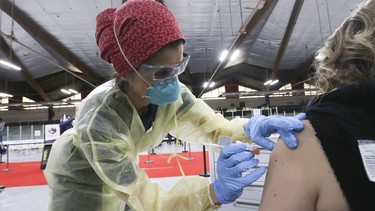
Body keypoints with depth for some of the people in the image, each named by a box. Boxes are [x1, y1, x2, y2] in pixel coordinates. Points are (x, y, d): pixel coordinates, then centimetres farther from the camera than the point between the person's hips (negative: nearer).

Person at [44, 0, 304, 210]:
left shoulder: (171, 93, -28)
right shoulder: (97, 124, -42)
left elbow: (215, 126, -20)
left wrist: (252, 126, -42)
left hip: (121, 165, 4)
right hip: (80, 175, -3)